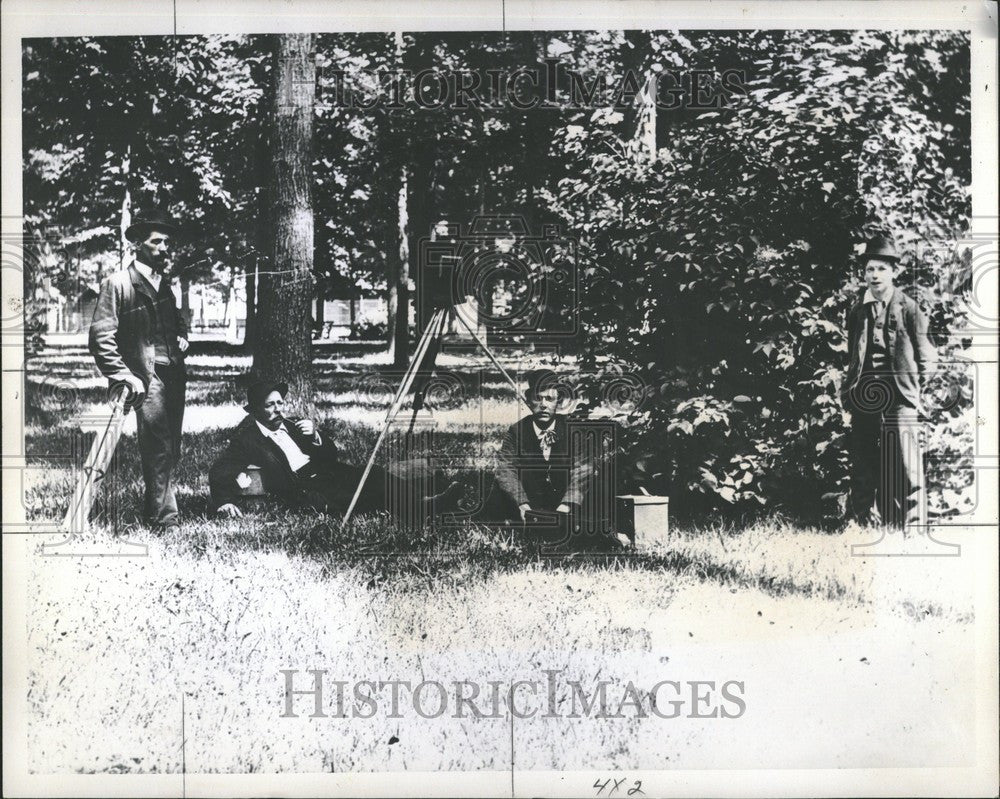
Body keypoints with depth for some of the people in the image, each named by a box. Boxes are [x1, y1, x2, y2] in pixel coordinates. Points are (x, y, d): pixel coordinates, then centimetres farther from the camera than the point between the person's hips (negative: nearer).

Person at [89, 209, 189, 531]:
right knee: (160, 449, -11)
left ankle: (153, 511, 24)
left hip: (173, 375, 7)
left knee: (171, 449, 11)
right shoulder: (116, 284, -6)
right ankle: (164, 518, -4)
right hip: (147, 378, -7)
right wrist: (126, 378, -17)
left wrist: (182, 336, 12)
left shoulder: (164, 282, 17)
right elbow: (101, 337, -11)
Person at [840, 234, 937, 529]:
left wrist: (917, 388, 2)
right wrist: (848, 388, 12)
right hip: (863, 395, 4)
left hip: (899, 395, -3)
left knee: (904, 466, -6)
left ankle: (909, 527, 1)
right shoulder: (857, 310, 12)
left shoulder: (909, 308, 2)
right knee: (863, 468, 5)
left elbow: (925, 355, 5)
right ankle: (867, 524, 13)